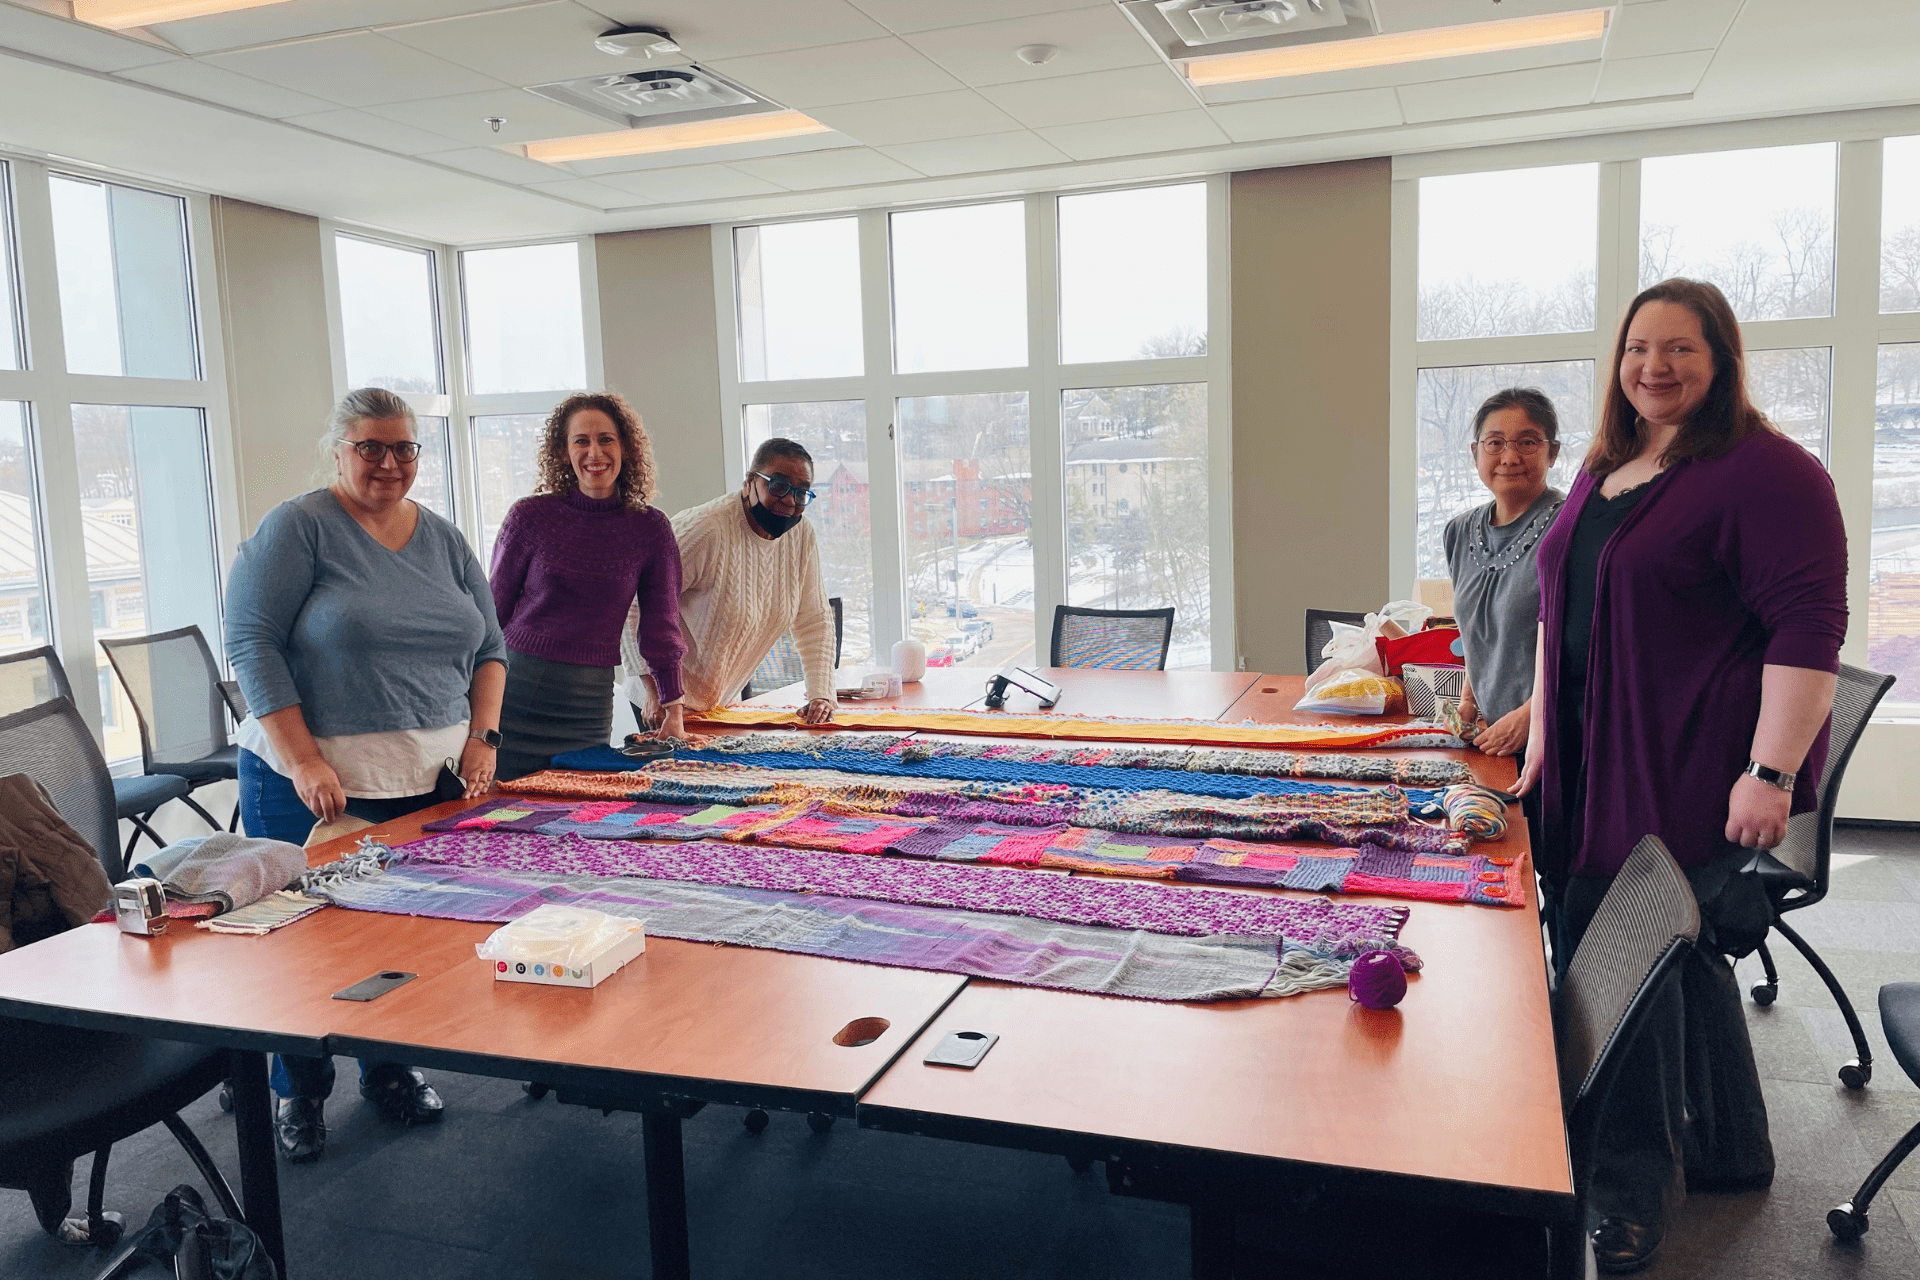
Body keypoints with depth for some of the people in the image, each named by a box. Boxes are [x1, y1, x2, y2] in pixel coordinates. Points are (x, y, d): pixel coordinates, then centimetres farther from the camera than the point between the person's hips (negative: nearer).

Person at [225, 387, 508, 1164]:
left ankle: (391, 1071, 33)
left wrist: (481, 735, 0)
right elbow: (252, 642, -11)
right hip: (316, 786, -4)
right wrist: (304, 761, -18)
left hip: (429, 783, 5)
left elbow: (489, 647, 14)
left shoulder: (443, 540, 11)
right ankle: (299, 1094, 26)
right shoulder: (298, 528, -5)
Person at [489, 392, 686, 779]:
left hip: (591, 702, 1)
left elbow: (660, 624, 7)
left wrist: (674, 712, 6)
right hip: (516, 691, -1)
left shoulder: (650, 528, 1)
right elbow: (494, 606, 6)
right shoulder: (531, 516, -3)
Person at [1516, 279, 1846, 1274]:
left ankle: (1631, 1191, 12)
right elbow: (1563, 608, 20)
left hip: (1694, 775, -8)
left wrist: (1771, 771, -22)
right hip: (1601, 764, 8)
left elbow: (1808, 625, -17)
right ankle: (1727, 1152, 37)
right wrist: (1542, 735, 17)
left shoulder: (1765, 473, -11)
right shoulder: (1604, 473, 15)